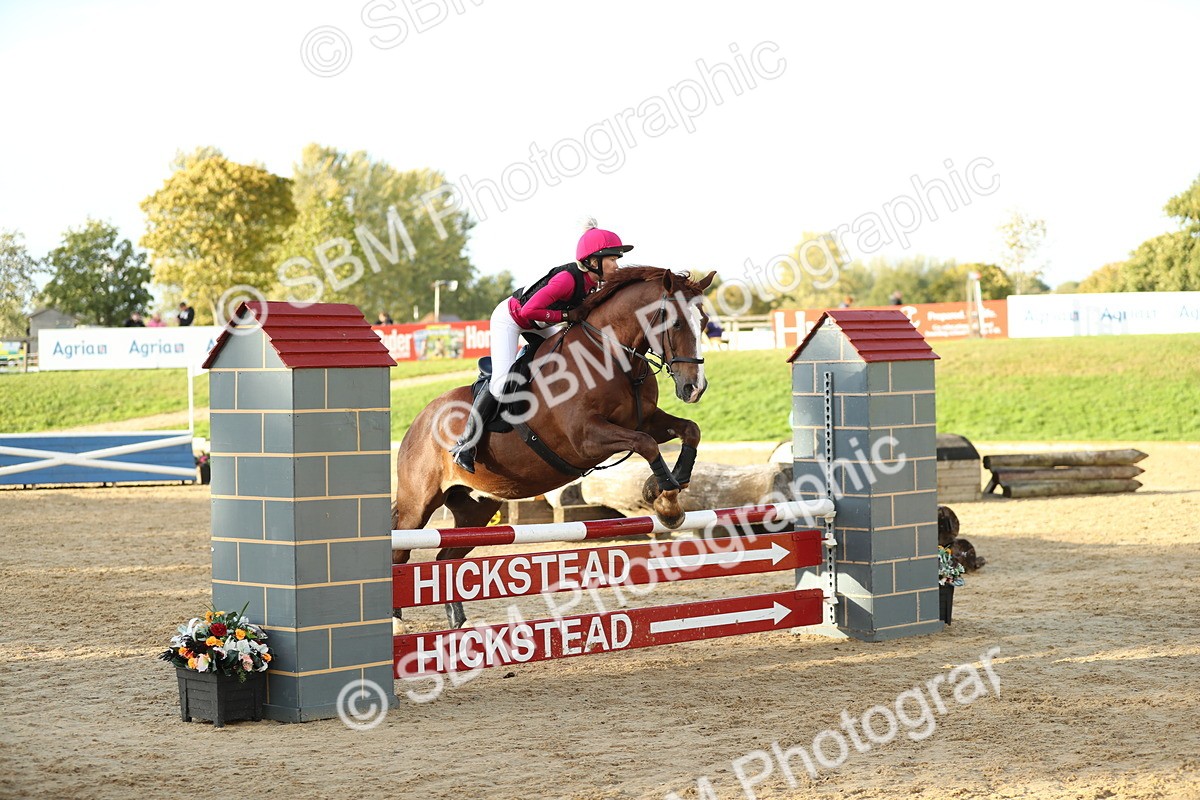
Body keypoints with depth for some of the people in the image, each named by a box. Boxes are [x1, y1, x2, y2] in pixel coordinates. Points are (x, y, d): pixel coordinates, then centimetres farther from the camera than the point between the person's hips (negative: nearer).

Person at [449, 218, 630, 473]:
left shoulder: (596, 281, -13)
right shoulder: (568, 278, -37)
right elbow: (529, 311, -40)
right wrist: (567, 315, -32)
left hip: (538, 326, 8)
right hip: (509, 319, -8)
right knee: (502, 382, -20)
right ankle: (466, 442, -8)